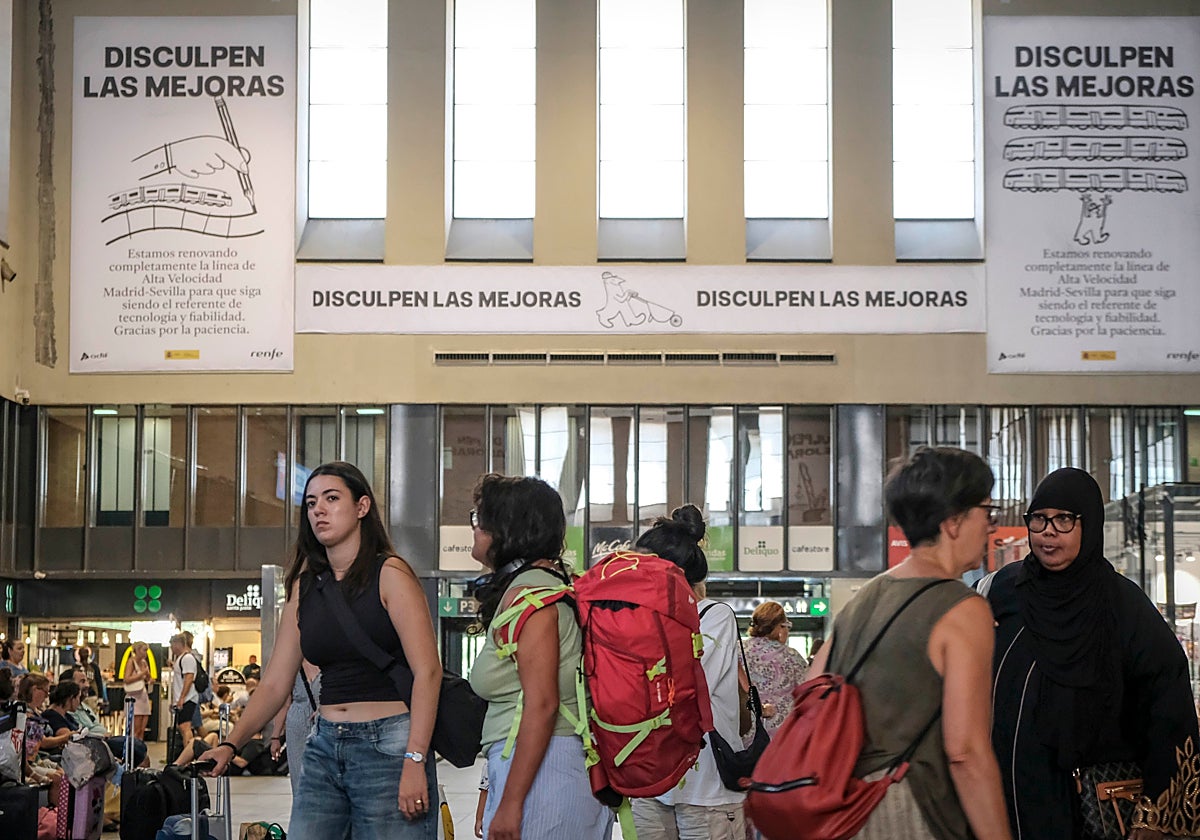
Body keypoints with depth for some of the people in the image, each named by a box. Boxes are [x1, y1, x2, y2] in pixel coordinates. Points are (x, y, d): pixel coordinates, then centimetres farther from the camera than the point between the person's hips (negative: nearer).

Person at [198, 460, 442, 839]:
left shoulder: (389, 574, -4)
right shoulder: (305, 586, 13)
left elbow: (427, 671, -12)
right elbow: (274, 684, 12)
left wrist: (415, 761, -19)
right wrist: (230, 744, 0)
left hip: (386, 744, -5)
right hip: (324, 747, 5)